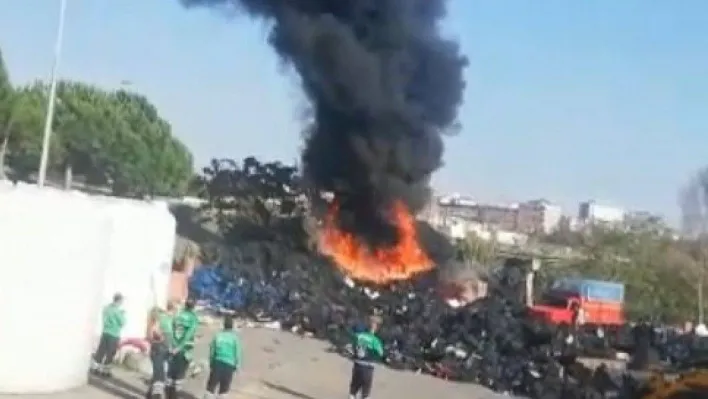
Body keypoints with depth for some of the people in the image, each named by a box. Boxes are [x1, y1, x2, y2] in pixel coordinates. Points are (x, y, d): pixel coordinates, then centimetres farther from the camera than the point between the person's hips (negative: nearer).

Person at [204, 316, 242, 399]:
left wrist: (211, 363, 13)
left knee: (212, 384, 11)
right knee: (224, 387, 13)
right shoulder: (235, 337, -6)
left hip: (217, 362, 1)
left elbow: (212, 350, 3)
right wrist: (237, 366, 5)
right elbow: (237, 353, -6)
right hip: (229, 365, -1)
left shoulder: (218, 335, -1)